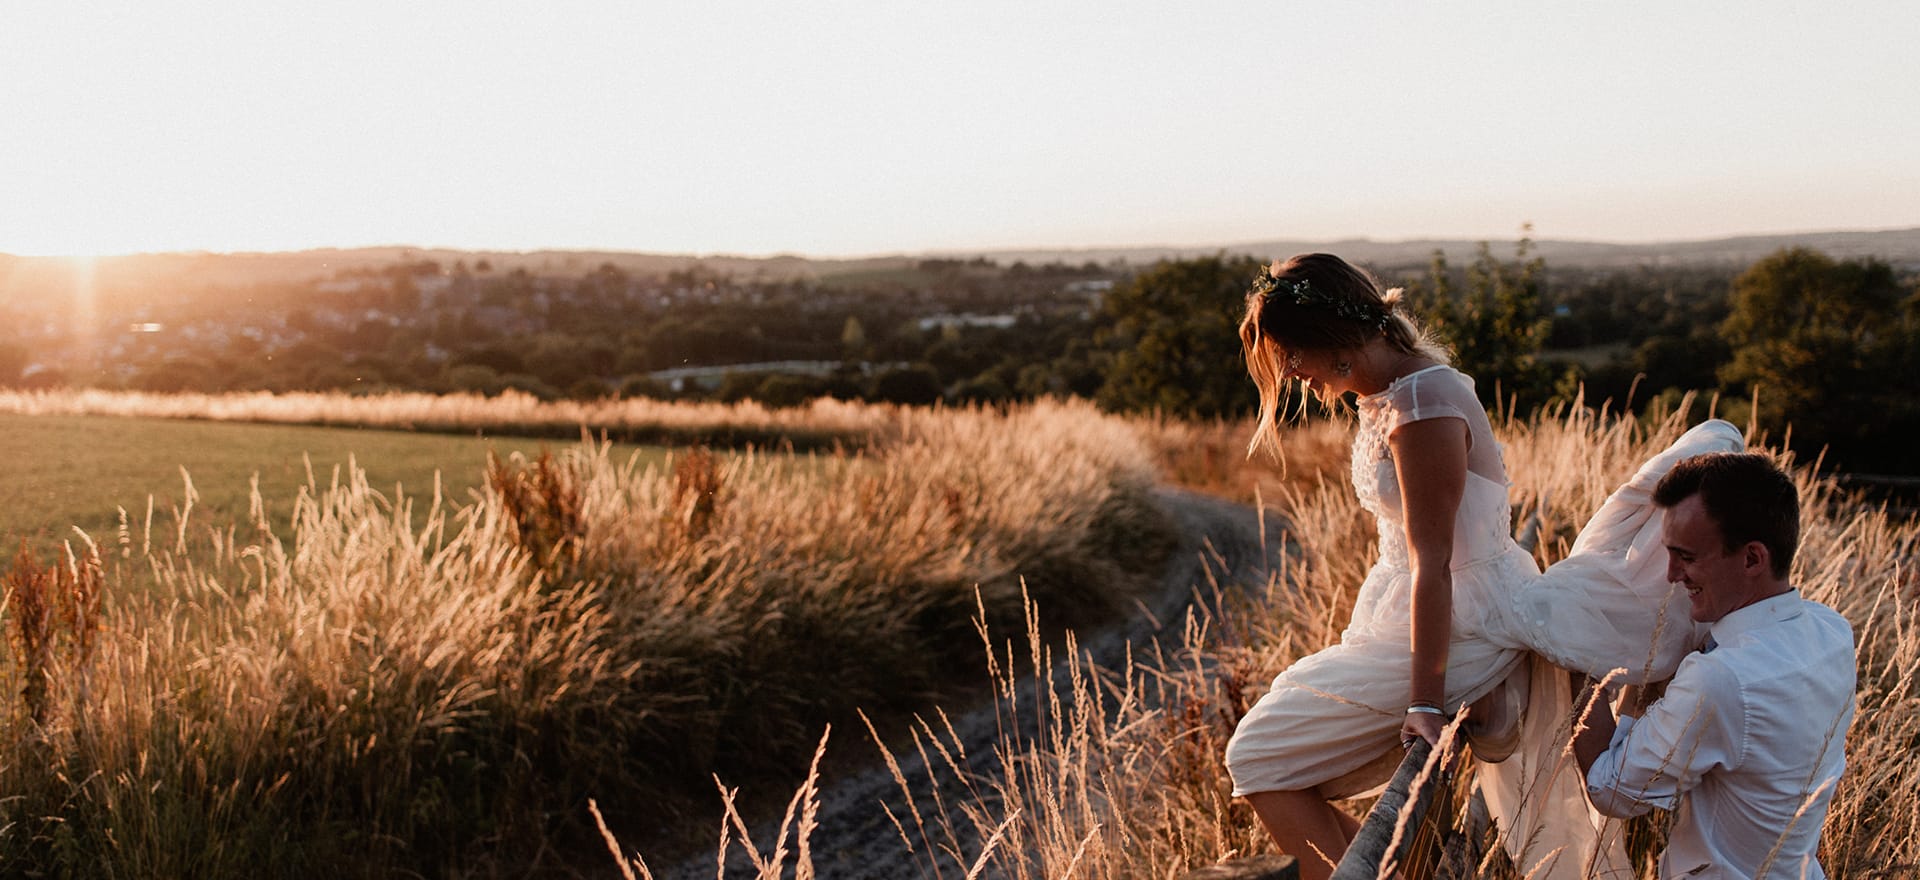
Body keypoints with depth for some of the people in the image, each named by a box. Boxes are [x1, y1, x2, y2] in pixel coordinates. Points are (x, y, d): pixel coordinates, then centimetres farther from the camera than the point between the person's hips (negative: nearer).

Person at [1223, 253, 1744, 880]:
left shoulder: (1420, 408, -22)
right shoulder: (1383, 396, 8)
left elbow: (1432, 563, -23)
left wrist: (1425, 704, -22)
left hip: (1459, 630, -10)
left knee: (1260, 760, -5)